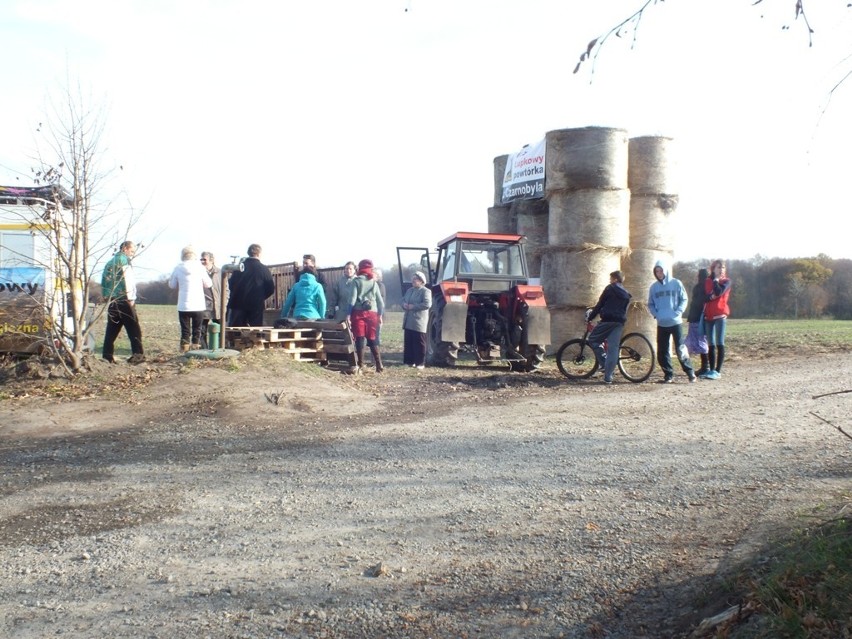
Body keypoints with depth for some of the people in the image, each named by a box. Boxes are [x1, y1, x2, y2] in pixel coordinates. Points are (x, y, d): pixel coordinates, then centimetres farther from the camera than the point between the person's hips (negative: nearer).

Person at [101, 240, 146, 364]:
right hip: (123, 299, -8)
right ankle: (138, 354, -10)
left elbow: (104, 281, 18)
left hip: (111, 300, 8)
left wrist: (106, 297, 15)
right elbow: (127, 278, -13)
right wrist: (131, 298, -11)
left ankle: (107, 355, 6)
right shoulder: (124, 259, -3)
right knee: (133, 328, -6)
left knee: (112, 329, 9)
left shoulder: (110, 262, 22)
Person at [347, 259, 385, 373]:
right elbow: (380, 300, 11)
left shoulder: (356, 281, 0)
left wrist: (349, 314, -6)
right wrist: (380, 315, 17)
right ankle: (379, 365, 8)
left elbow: (352, 299, -8)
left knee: (359, 339, -1)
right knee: (372, 339, 12)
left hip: (359, 313, -3)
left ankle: (360, 365, -3)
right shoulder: (373, 283, 11)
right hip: (372, 313, 3)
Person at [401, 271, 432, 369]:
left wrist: (413, 306, -20)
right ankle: (409, 361, 18)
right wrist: (404, 304, -2)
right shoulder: (409, 290, 18)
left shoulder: (425, 291, -9)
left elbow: (427, 304, -20)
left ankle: (420, 363, 0)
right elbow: (403, 300, 22)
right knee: (408, 342, 10)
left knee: (419, 343, -4)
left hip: (419, 322, -8)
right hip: (408, 321, 8)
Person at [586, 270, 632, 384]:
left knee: (593, 339, 11)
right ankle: (608, 376, -3)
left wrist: (590, 317, 8)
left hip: (607, 320, -6)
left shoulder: (610, 288, 2)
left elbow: (600, 304, 1)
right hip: (620, 322, 6)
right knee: (613, 348, 1)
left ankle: (604, 363, 0)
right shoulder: (626, 294, 20)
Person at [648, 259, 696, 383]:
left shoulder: (676, 283, -1)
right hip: (661, 324, 3)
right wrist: (656, 314, -3)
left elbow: (684, 299, 1)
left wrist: (677, 313, -11)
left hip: (675, 322, -3)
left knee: (680, 349, -5)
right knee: (662, 352, 3)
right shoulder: (653, 287, 7)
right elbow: (650, 304, 14)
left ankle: (690, 372, 8)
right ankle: (668, 374, 13)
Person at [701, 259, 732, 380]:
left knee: (719, 344, -5)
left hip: (720, 315, -4)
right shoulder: (707, 281, 12)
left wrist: (715, 280, -2)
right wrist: (711, 296, -14)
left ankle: (718, 371, -6)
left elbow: (719, 292, -16)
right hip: (708, 316, 4)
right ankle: (711, 370, 9)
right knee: (711, 345, 5)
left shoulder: (726, 281, 2)